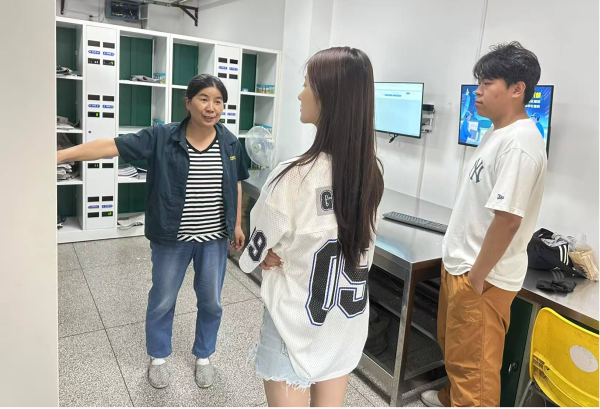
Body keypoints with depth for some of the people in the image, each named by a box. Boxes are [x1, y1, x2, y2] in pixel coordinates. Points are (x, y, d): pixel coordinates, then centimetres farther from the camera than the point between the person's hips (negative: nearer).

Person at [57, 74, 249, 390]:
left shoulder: (230, 143, -3)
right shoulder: (161, 138, -12)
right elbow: (111, 146, -17)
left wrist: (237, 225, 10)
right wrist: (60, 155, -25)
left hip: (215, 239, 2)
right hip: (171, 239, -2)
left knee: (211, 302, 15)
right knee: (162, 300, 15)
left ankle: (203, 357, 40)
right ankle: (157, 358, 40)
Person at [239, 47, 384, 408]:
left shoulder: (294, 177, -26)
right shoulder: (371, 172, -7)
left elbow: (256, 255, -13)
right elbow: (362, 250, 5)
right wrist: (299, 253, 2)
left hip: (297, 323, -5)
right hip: (348, 319, 6)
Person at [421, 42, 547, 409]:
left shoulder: (519, 143, -22)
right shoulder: (498, 133, 9)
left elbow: (507, 220, -26)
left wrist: (476, 278, -18)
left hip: (482, 277, -10)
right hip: (461, 264, 10)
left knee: (474, 364, 6)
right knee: (454, 348, 26)